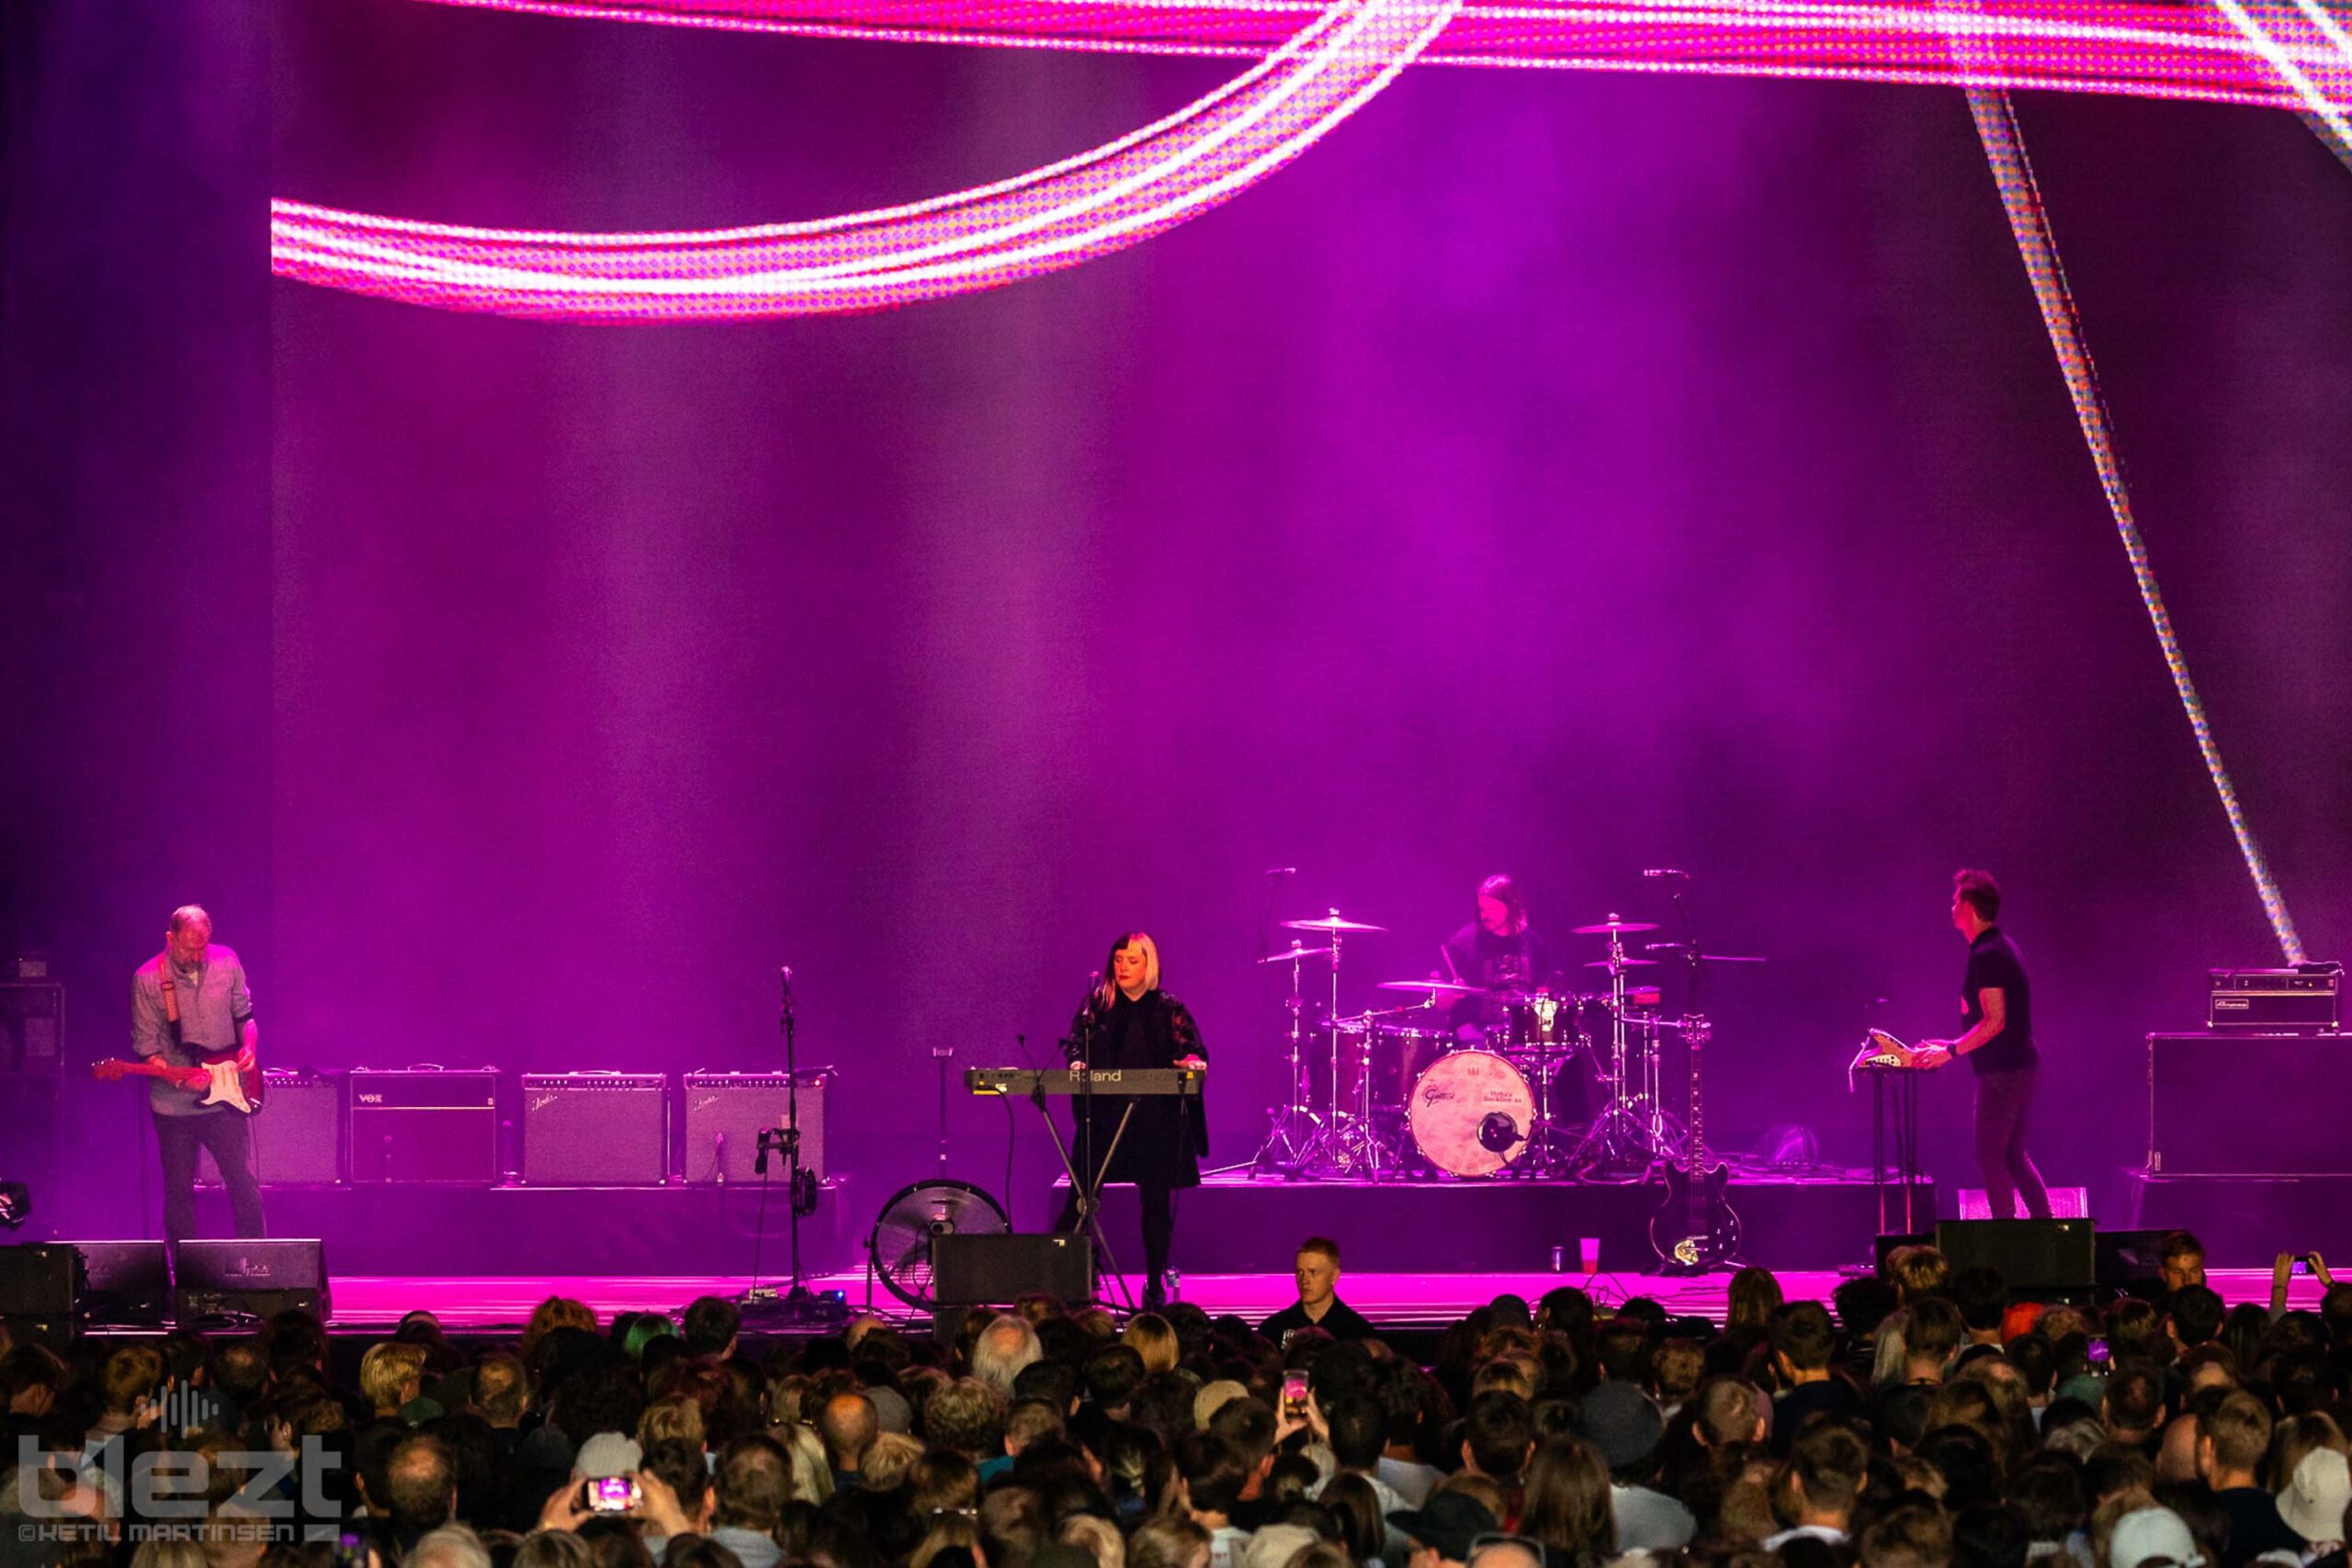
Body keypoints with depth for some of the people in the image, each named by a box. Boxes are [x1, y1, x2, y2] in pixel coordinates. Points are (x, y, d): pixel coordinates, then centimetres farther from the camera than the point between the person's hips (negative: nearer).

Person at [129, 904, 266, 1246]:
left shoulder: (227, 963, 0)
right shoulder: (148, 979, -8)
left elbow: (244, 1016, 15)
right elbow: (146, 1047, -7)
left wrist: (248, 1048, -5)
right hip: (173, 1105, -1)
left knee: (243, 1183, -2)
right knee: (178, 1191, 6)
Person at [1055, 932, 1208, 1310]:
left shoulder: (1168, 1009, 7)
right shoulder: (1097, 1005, 8)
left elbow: (1195, 1049, -2)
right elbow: (1076, 1044, -1)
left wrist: (1193, 1061, -26)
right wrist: (1077, 1063, -23)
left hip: (1157, 1118, 0)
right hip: (1104, 1113, 0)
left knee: (1156, 1200, 4)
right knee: (1081, 1198, -6)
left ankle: (1156, 1283, 14)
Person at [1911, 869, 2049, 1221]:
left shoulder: (1986, 955, -17)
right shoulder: (2001, 947, 15)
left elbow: (1994, 1022, -22)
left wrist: (1951, 1051, -16)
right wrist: (1954, 1045, 20)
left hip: (2002, 1072, -10)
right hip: (2021, 1066, 10)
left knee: (1989, 1157, -4)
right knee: (2013, 1155, 14)